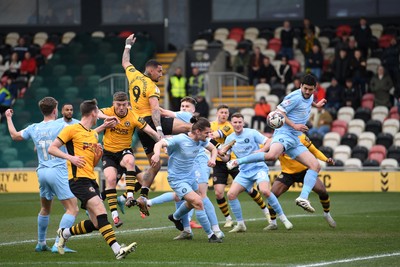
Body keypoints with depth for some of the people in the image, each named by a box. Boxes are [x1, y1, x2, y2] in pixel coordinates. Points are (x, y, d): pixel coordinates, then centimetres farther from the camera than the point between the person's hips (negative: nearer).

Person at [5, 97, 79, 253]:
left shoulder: (34, 129, 9)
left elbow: (14, 135, 26)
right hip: (58, 170, -7)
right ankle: (58, 244, -17)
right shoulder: (61, 126, -8)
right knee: (72, 208, -7)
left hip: (42, 172, 7)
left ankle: (41, 243, 31)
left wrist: (9, 118, 41)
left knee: (45, 209, 24)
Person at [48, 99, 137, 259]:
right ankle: (117, 250, -29)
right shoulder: (72, 130, -2)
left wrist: (99, 154, 5)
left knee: (95, 224, 4)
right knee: (100, 211, -22)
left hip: (91, 179, 8)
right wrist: (70, 157, -18)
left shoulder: (94, 135, 21)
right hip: (78, 179, -8)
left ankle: (65, 233, 27)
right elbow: (52, 149, -5)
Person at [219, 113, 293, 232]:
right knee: (231, 194, -12)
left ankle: (283, 218, -13)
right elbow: (226, 157, 13)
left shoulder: (251, 133, -6)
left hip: (259, 168, -5)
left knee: (265, 191, -29)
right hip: (244, 172, 5)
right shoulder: (230, 139, 7)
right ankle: (240, 224, 3)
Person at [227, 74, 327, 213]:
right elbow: (279, 112, -15)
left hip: (295, 139, 9)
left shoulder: (310, 97, 15)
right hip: (284, 133, -9)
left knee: (316, 165, -5)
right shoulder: (295, 97, -12)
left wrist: (316, 105, 39)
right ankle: (237, 161, -22)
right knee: (272, 155, -39)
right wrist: (294, 125, -19)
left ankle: (303, 198, -14)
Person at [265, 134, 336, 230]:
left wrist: (326, 160, -16)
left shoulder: (301, 138, -12)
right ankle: (273, 223, 3)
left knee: (322, 191, -11)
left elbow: (314, 151, -2)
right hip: (287, 173, 1)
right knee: (272, 195, -14)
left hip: (304, 170, -1)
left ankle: (327, 214, 18)